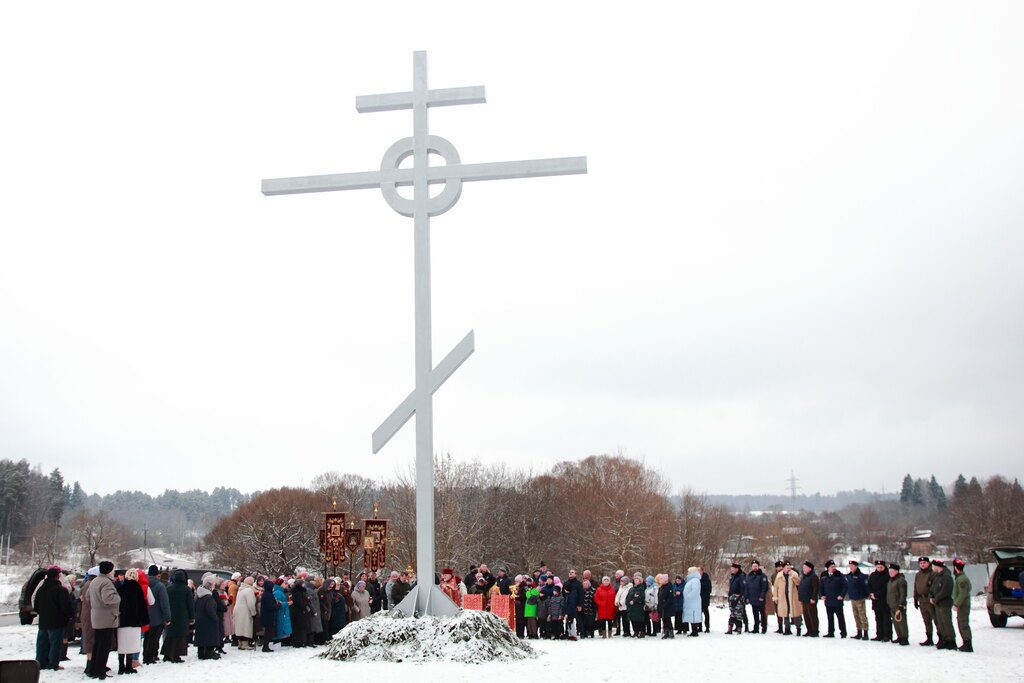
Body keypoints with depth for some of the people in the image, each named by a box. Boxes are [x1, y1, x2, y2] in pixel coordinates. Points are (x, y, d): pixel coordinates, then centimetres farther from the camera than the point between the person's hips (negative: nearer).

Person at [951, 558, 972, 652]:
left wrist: (956, 604, -22)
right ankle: (966, 644, 21)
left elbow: (963, 594, -23)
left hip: (963, 606, -11)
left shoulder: (962, 579, -17)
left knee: (964, 625, -9)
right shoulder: (960, 578, 16)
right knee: (961, 624, 15)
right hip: (961, 606, 11)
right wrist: (956, 604, 19)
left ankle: (968, 645, -8)